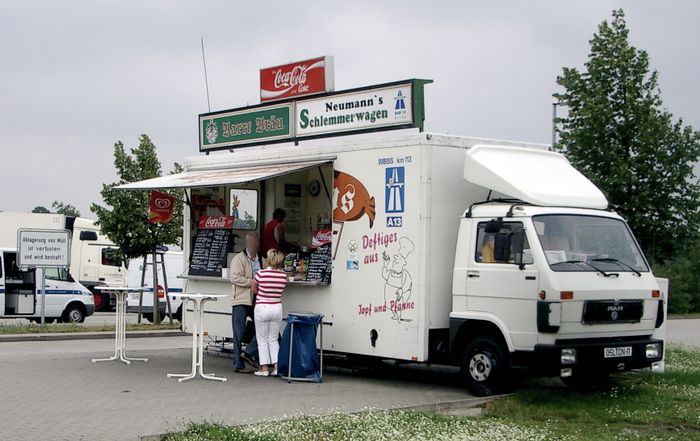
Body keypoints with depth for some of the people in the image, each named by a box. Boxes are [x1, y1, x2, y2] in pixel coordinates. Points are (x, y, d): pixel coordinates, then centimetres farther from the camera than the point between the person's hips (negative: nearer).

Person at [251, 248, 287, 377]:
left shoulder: (260, 274, -15)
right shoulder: (283, 275, -7)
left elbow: (254, 289, 1)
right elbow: (280, 290, 4)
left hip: (262, 308, -3)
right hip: (277, 308, 3)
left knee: (262, 340, 8)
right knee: (273, 339, 15)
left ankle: (264, 368, 7)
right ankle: (276, 366, 8)